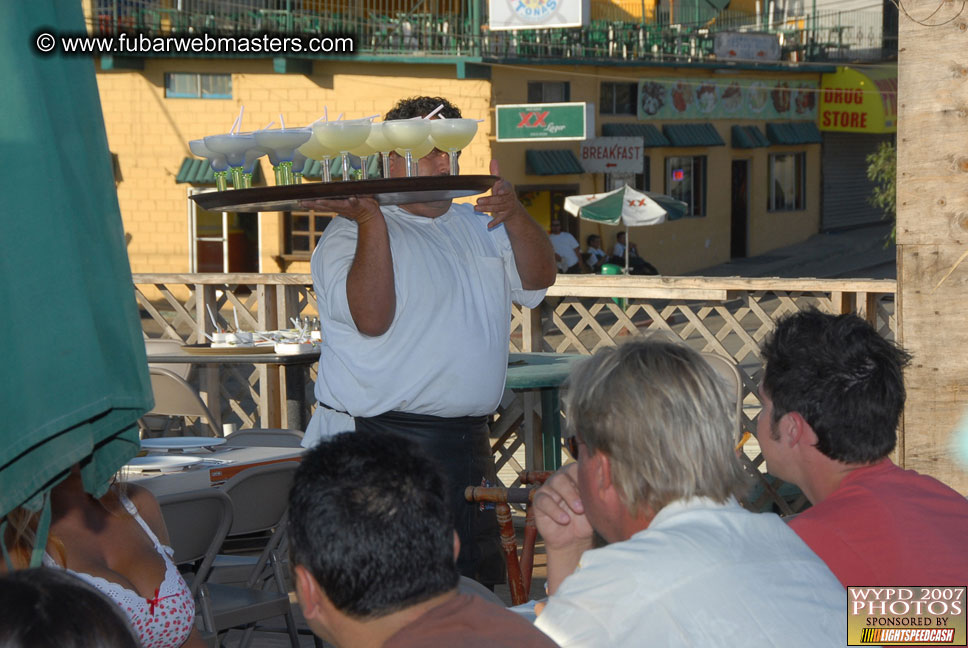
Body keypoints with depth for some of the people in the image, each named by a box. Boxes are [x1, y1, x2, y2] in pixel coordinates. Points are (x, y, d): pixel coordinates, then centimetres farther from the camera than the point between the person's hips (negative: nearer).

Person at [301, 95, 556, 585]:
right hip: (379, 442, -7)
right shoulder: (352, 232, -3)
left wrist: (514, 214, -9)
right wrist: (372, 221, -22)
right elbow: (372, 318, -17)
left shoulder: (477, 227, 18)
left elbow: (537, 279, 7)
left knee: (480, 588, 11)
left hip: (468, 446, 7)